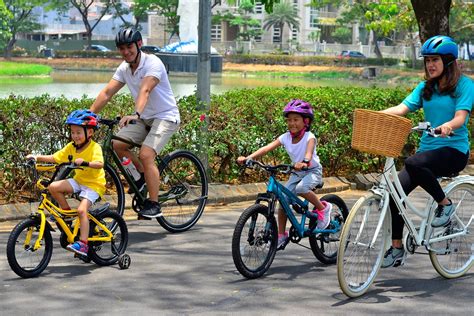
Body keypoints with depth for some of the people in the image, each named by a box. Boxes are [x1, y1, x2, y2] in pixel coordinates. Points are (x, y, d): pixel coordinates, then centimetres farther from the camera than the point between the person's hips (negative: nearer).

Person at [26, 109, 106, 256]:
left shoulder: (94, 147, -17)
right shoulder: (71, 147, 3)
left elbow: (99, 164, -33)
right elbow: (54, 158, 2)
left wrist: (85, 162, -50)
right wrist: (37, 157, -9)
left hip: (93, 184, -7)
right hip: (78, 180, 7)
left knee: (82, 209, -25)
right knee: (53, 187, -12)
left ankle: (83, 243, -23)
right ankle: (66, 211, 9)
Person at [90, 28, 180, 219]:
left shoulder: (153, 63, -20)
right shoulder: (124, 68, 1)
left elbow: (145, 91, -36)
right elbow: (107, 93, -3)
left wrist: (136, 114, -50)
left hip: (165, 117, -7)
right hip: (144, 118, 7)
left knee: (146, 155, -24)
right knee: (116, 144, -12)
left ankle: (153, 205, -14)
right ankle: (143, 174, 12)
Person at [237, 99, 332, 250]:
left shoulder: (309, 137, -19)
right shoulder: (286, 137, -7)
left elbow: (309, 150, -42)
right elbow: (267, 148, -20)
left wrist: (304, 162, -65)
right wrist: (248, 157, -34)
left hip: (312, 171, -5)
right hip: (296, 173, 5)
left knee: (301, 188, -35)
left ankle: (323, 208, -10)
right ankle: (281, 235, 6)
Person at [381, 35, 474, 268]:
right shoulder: (425, 87, 12)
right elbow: (402, 108, 0)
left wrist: (448, 126, -40)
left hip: (454, 150, -6)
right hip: (428, 148, 6)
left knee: (413, 163, -35)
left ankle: (445, 204, -12)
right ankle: (396, 249, 1)